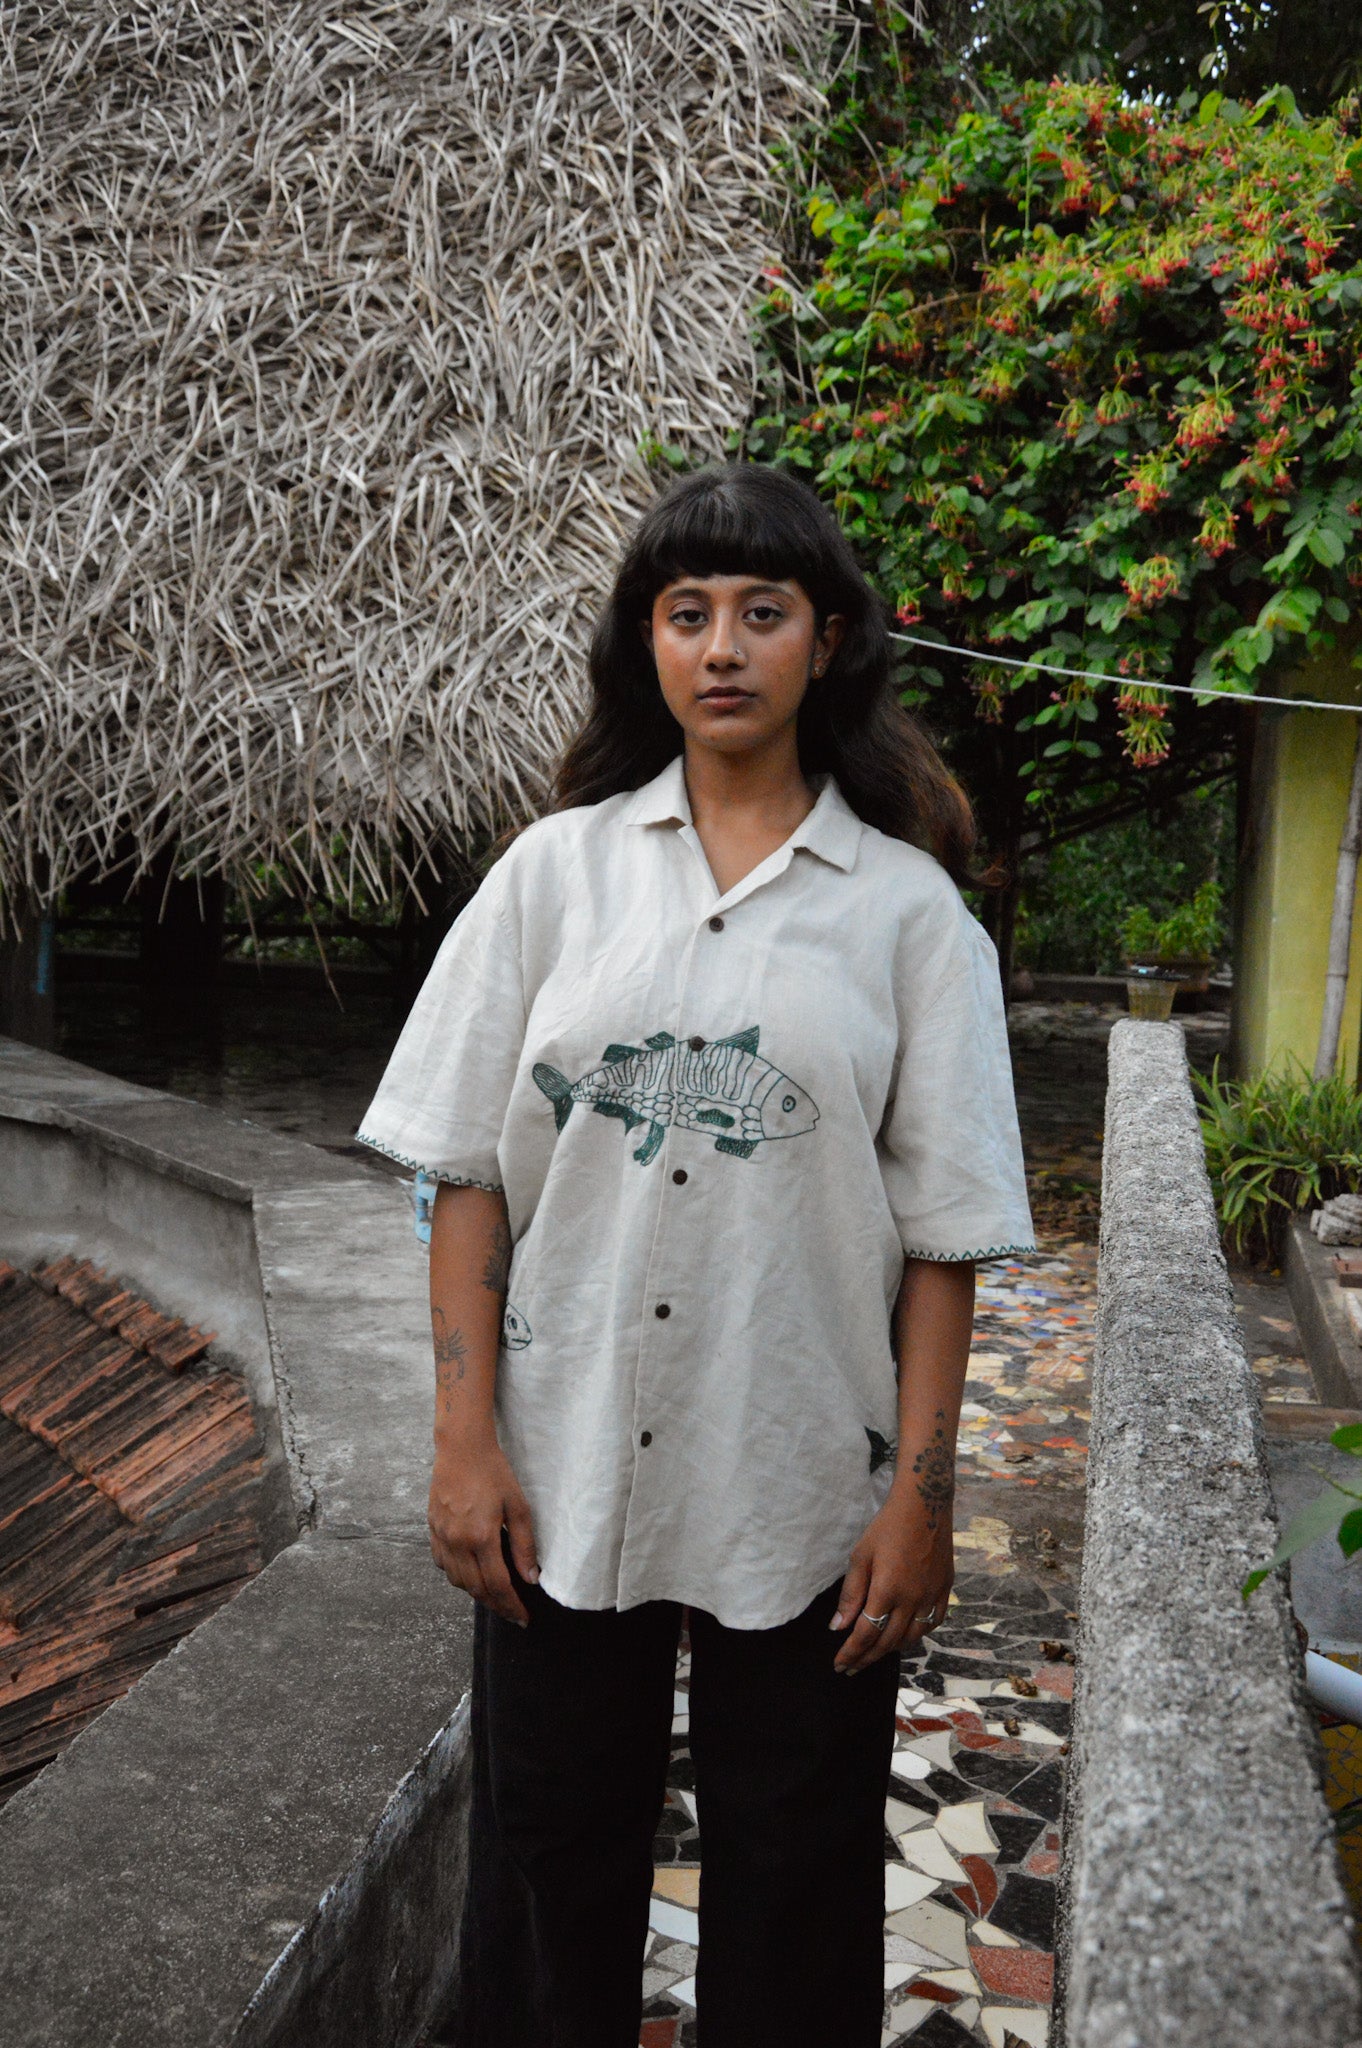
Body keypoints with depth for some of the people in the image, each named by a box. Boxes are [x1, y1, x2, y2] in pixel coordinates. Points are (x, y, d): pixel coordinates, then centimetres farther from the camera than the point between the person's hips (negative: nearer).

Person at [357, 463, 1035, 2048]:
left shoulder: (909, 907, -2)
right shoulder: (557, 870, 1)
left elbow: (943, 1232, -3)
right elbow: (469, 1173, 0)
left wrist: (922, 1495, -5)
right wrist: (466, 1440, -4)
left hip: (805, 1495, -1)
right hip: (566, 1471, 1)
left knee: (791, 1884, 16)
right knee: (552, 1860, 17)